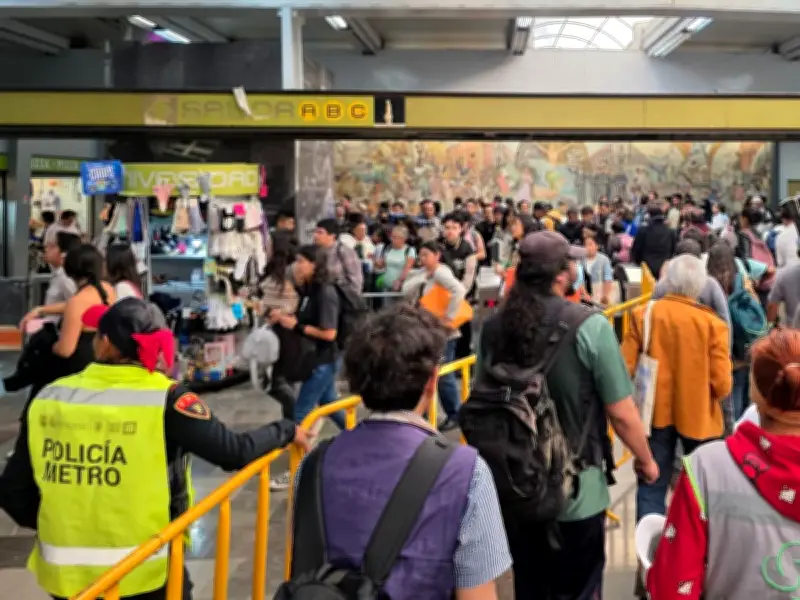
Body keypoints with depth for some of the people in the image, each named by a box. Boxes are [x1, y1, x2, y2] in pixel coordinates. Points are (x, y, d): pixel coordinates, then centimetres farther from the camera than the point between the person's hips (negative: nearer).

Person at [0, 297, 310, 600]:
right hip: (143, 573, -3)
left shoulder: (48, 398, -3)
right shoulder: (164, 398, -14)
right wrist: (286, 431, 2)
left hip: (65, 574, 3)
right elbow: (235, 452, -16)